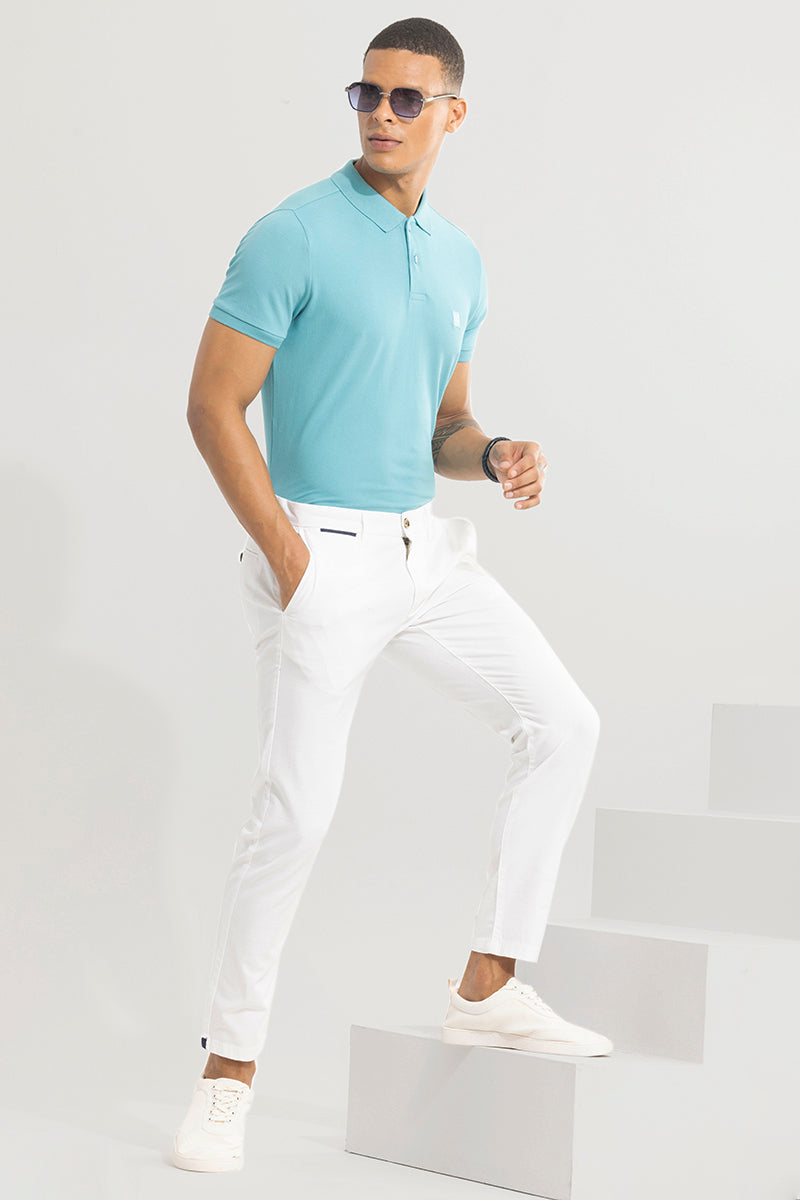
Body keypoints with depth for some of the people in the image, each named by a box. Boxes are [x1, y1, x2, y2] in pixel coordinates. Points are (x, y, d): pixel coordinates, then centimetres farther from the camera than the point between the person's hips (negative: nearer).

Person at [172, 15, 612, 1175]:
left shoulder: (459, 260, 11)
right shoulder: (292, 237, -10)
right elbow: (213, 405, -12)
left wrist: (495, 457, -4)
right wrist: (289, 559, -16)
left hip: (427, 548, 7)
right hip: (320, 554, -7)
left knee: (562, 723, 6)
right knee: (296, 812, -9)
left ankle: (488, 990, 14)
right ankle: (228, 1070, 6)